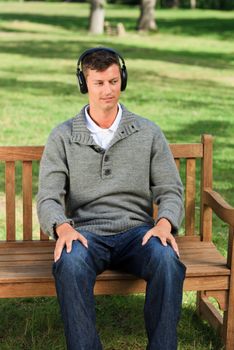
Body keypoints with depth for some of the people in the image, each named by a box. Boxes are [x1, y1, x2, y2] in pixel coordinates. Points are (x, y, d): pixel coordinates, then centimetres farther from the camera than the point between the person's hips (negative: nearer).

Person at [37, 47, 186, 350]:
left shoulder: (149, 133, 10)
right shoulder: (63, 137, 7)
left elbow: (170, 190, 7)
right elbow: (48, 197, 0)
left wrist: (164, 223, -16)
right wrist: (62, 227, -23)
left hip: (136, 231, 1)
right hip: (85, 233, 0)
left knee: (167, 260, -34)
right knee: (70, 264, -37)